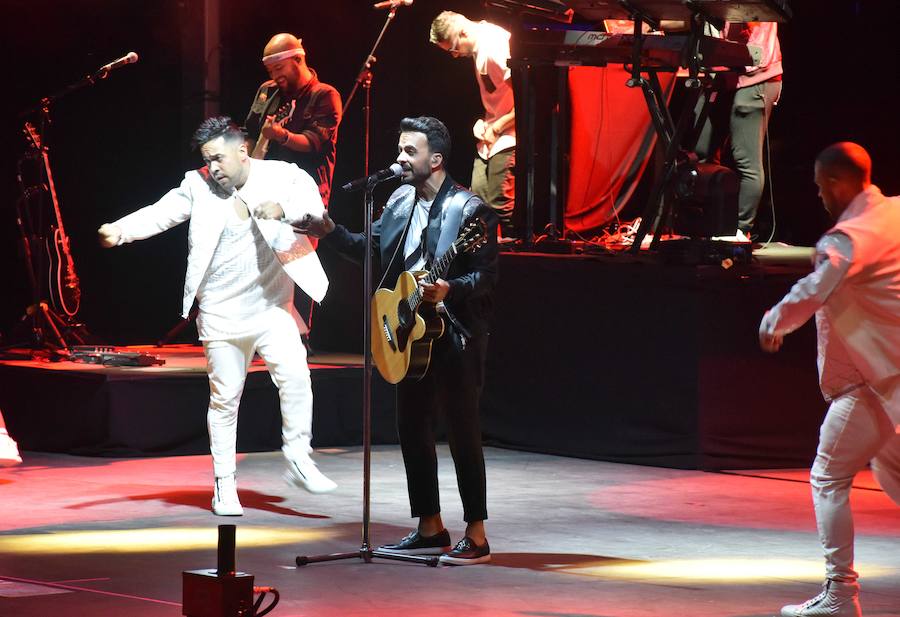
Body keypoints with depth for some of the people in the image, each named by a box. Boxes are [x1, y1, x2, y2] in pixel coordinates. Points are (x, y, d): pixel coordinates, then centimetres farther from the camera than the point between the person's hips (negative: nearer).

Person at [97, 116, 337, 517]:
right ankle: (224, 485, 12)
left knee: (294, 374, -20)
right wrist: (120, 231, -26)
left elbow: (312, 203, -15)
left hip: (273, 308, -1)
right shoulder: (200, 186, -1)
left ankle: (298, 460, -6)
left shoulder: (280, 176, -2)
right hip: (222, 314, 1)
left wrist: (282, 207, -36)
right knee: (225, 397, 4)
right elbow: (161, 213, -8)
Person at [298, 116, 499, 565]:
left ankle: (476, 538, 1)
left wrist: (450, 289, -33)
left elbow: (485, 275, -17)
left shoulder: (469, 209, -14)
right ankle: (430, 529, 22)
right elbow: (372, 248, 18)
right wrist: (331, 233, 5)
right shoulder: (401, 200, 9)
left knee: (462, 433, -5)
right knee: (412, 427, 12)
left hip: (456, 335, -8)